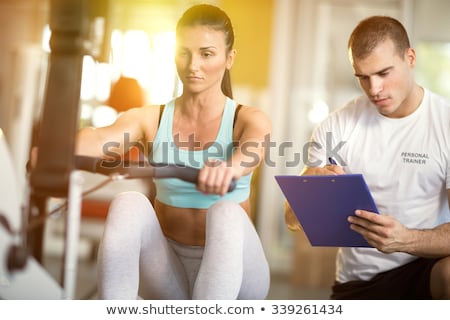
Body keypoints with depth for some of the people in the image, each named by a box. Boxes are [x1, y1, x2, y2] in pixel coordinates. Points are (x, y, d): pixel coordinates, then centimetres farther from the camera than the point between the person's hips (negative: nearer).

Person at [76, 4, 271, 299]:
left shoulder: (249, 120, -4)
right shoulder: (149, 119, 2)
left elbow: (253, 150, -29)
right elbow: (100, 138, -19)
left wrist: (230, 167, -54)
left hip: (230, 273, -2)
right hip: (168, 275, 2)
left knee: (226, 214, -34)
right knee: (129, 203, -26)